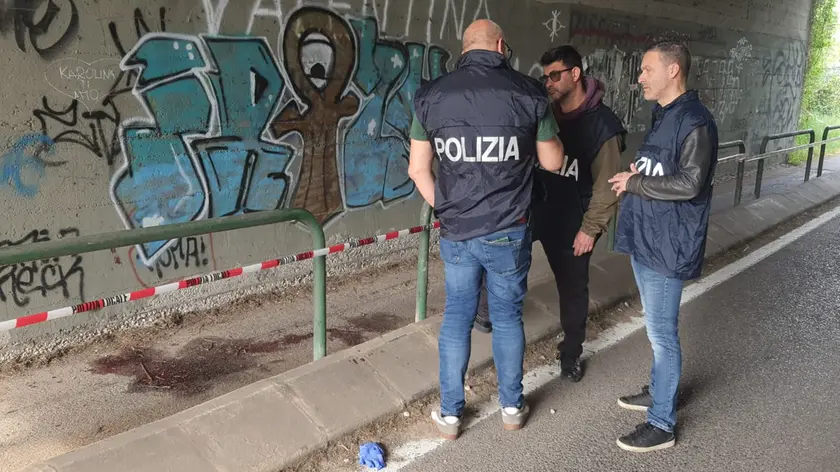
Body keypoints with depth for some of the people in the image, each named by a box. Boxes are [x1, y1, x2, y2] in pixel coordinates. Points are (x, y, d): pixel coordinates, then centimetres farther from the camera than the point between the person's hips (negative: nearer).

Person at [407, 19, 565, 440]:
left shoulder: (431, 95, -1)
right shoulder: (529, 93, -6)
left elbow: (417, 169, 3)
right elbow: (553, 162, 4)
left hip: (456, 232, 1)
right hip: (508, 232, -1)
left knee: (456, 317, 15)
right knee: (507, 316, 15)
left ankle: (450, 413, 25)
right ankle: (512, 406, 31)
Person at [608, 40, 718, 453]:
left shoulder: (695, 122, -17)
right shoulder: (662, 116, 12)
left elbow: (689, 184, -24)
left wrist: (636, 183, -14)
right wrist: (635, 176, 3)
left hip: (669, 246, -9)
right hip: (645, 240, 9)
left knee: (662, 333, -2)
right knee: (656, 328, 21)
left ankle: (662, 424, 9)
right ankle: (659, 390, 38)